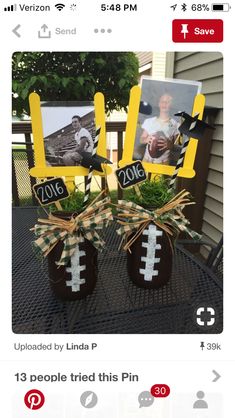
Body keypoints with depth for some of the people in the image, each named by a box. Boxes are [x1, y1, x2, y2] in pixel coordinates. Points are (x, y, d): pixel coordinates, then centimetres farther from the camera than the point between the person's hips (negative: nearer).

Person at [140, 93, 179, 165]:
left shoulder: (175, 124, -5)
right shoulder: (149, 121, 3)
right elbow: (142, 140, 9)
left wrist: (169, 145, -22)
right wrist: (146, 139, -13)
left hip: (163, 162, -2)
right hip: (147, 160, 2)